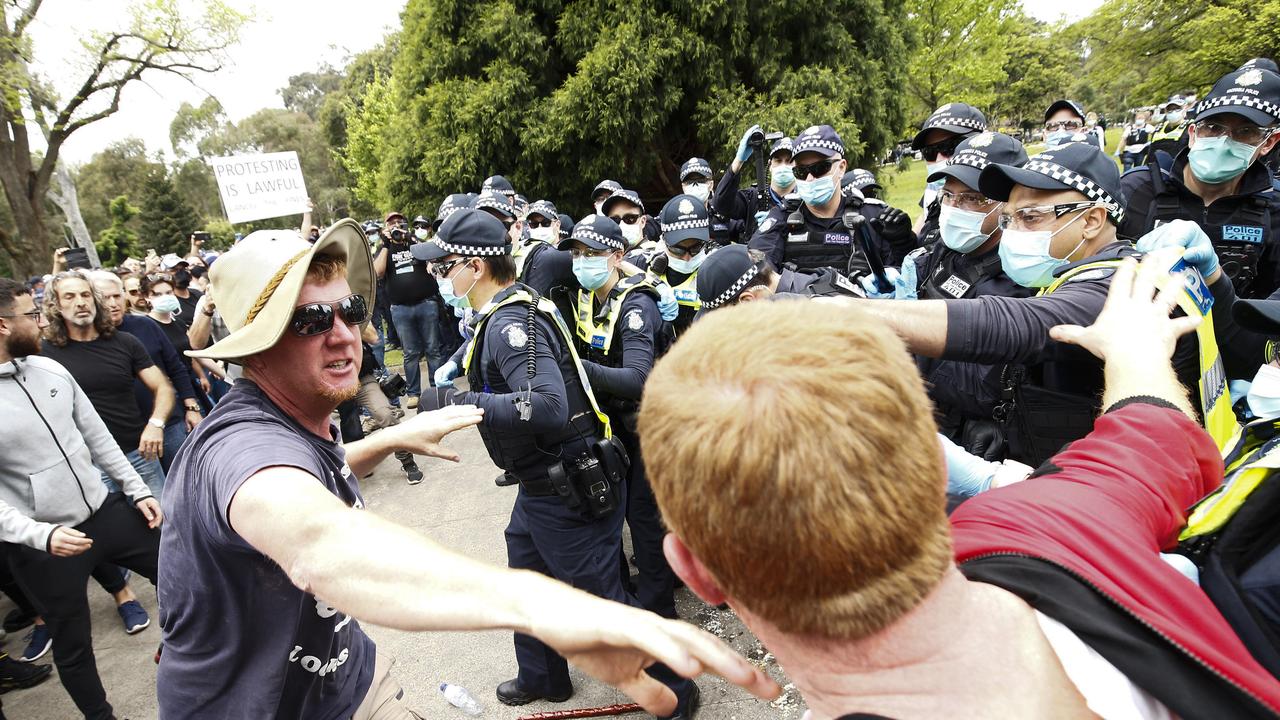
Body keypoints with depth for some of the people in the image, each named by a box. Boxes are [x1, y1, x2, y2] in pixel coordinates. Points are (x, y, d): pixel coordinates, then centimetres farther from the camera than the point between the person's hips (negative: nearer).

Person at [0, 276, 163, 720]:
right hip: (44, 545, -5)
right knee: (72, 644, 14)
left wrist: (137, 491, 6)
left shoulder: (50, 369, -2)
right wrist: (40, 534, -30)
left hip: (106, 511, 5)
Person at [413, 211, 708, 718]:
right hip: (543, 484, 10)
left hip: (571, 491, -10)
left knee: (600, 600, 5)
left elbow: (548, 407, -38)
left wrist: (458, 403, -31)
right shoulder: (503, 314, 8)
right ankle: (543, 679, 49)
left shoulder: (511, 322, -24)